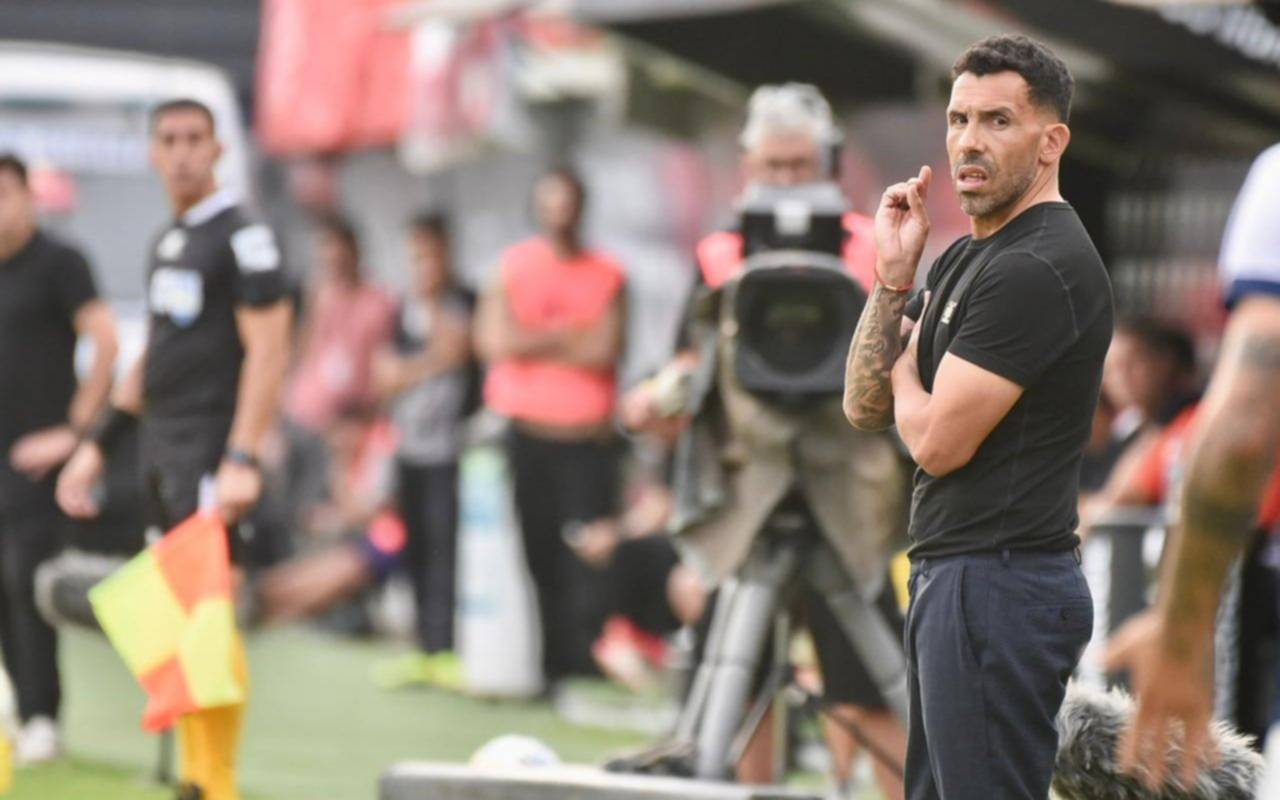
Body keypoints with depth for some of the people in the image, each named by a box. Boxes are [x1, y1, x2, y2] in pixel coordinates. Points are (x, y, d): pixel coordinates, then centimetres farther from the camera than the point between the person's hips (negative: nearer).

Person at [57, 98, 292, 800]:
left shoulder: (240, 236, -8)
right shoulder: (169, 241, 18)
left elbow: (267, 351, -15)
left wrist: (243, 460, -22)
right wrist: (97, 445, 23)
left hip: (209, 448, -8)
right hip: (161, 446, 8)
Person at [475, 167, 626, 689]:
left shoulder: (608, 275, 9)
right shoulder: (510, 268, 9)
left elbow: (605, 350, -4)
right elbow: (495, 341, -4)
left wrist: (535, 343, -4)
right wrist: (568, 338, -2)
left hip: (587, 435, 0)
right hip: (523, 433, 0)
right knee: (533, 548, -2)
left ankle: (586, 661, -6)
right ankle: (540, 662, 3)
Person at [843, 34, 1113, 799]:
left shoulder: (1040, 269, -18)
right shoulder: (966, 257, 15)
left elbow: (939, 441, -18)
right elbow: (867, 407, 14)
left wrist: (905, 373, 4)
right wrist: (894, 276, 1)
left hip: (1000, 586, -11)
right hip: (951, 574, 11)